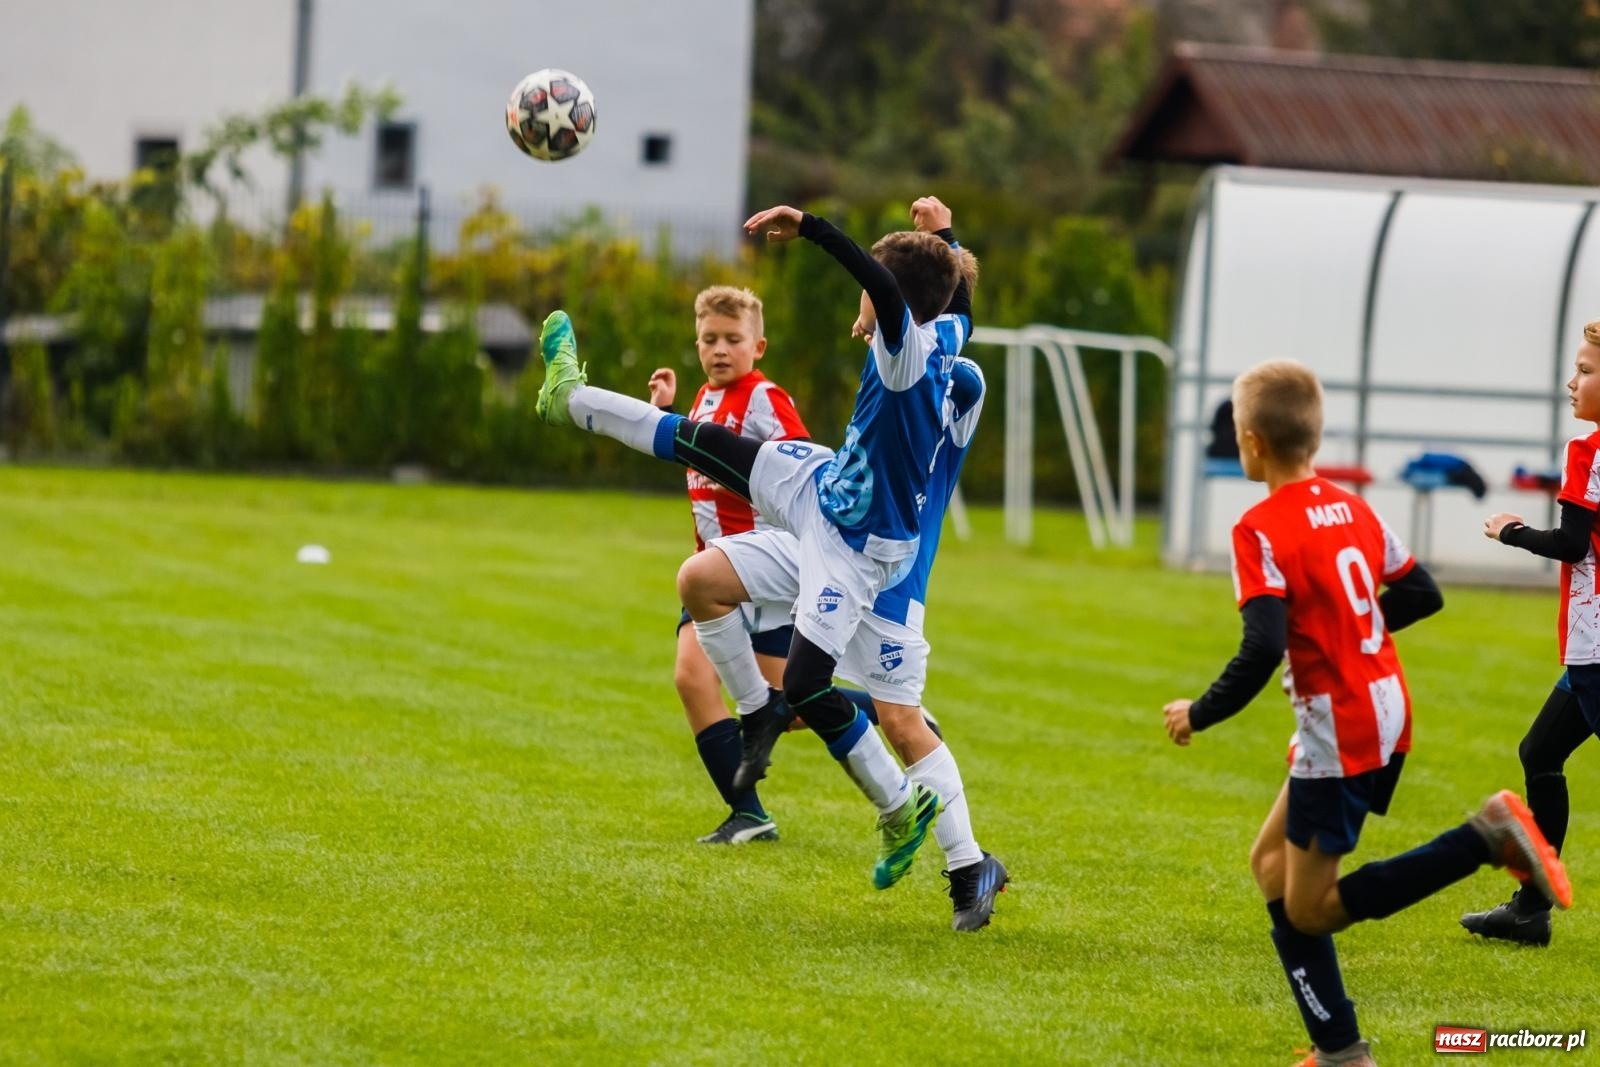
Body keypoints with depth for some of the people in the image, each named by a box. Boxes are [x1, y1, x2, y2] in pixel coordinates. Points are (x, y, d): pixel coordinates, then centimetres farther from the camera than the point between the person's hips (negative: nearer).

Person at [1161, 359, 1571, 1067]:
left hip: (1339, 734, -9)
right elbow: (1422, 595, 15)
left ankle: (1487, 840, -15)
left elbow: (1261, 651, -25)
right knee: (1273, 868, 16)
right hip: (1386, 712, 9)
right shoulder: (1353, 509, 7)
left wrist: (1199, 714, -11)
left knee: (1309, 908, 0)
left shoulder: (1263, 530, -16)